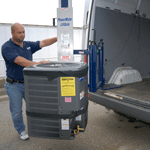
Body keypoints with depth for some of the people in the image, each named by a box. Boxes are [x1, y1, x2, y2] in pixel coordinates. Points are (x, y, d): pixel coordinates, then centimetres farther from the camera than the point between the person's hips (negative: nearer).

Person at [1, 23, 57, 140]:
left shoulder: (28, 45, 6)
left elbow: (43, 43, 1)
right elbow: (19, 61, -27)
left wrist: (58, 38, -13)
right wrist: (37, 64, -38)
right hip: (14, 86, -5)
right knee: (17, 111, 10)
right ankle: (21, 131, 32)